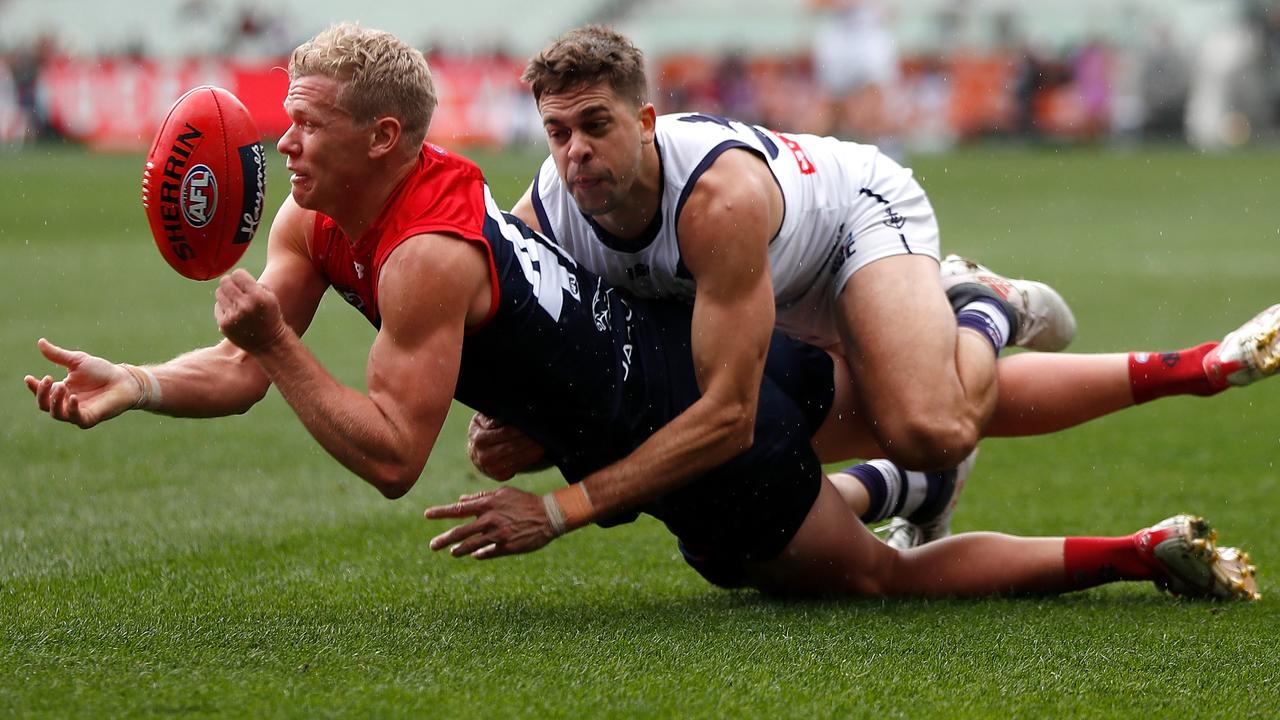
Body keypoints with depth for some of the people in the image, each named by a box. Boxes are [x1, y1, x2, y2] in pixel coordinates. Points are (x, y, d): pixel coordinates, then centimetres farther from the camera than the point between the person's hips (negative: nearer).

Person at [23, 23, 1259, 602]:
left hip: (694, 436, -8)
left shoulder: (426, 259, -29)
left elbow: (392, 459, -31)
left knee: (883, 574, 4)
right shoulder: (316, 212, -3)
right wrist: (133, 385, -16)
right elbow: (241, 371, -2)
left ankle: (1145, 553, 5)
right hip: (687, 336, 8)